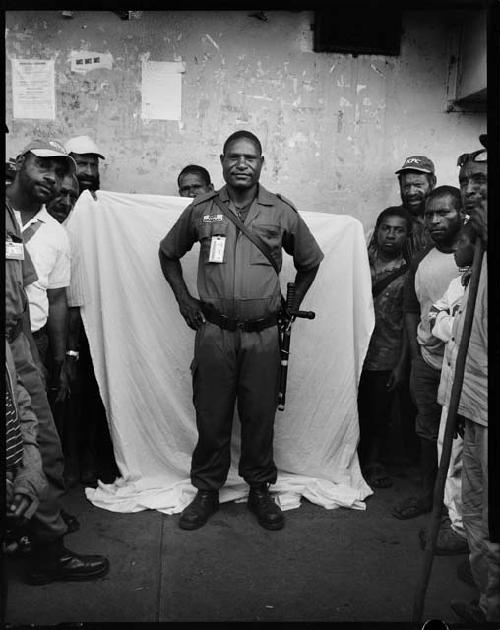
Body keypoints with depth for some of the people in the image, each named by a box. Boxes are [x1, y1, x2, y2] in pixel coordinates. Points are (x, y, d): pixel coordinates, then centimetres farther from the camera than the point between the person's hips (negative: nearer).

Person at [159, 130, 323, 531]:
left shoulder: (281, 212, 3)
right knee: (211, 415, 8)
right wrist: (183, 298, 10)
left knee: (260, 415, 9)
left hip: (263, 334, 0)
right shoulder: (201, 210, 5)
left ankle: (260, 490, 27)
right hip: (214, 331, 1)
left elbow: (310, 262, 15)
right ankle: (207, 491, 26)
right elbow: (168, 253, 19)